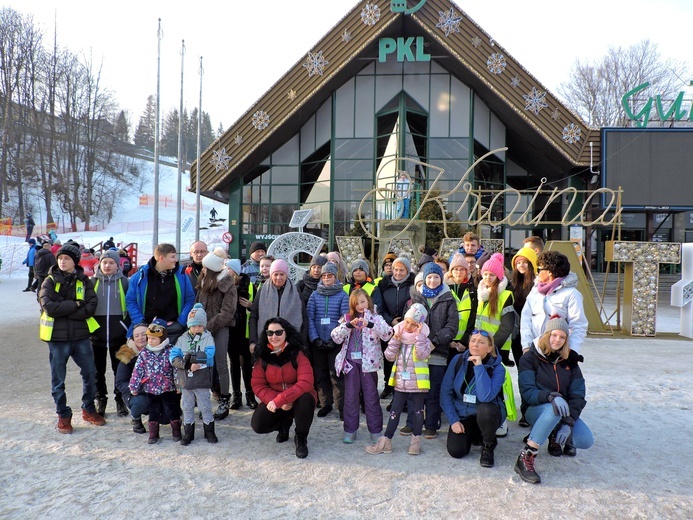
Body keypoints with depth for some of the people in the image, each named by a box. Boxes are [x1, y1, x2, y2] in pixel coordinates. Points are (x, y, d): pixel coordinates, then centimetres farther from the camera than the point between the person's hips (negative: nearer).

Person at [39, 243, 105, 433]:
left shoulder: (84, 281, 3)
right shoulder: (50, 281, -1)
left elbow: (91, 307, -10)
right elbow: (48, 307, -15)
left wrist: (64, 310, -17)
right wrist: (75, 304, -15)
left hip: (81, 336, 2)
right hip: (57, 337, -2)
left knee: (90, 374, 9)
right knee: (58, 379, 7)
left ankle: (88, 410, 27)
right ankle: (63, 415, 22)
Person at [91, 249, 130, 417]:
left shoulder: (124, 282, 1)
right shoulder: (93, 281, 3)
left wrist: (129, 328, -1)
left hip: (119, 334, -1)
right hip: (97, 333, 1)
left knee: (120, 369, 8)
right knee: (98, 369, 11)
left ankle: (120, 400, 21)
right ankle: (100, 400, 25)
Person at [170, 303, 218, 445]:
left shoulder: (208, 338, -3)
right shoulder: (182, 339, 4)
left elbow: (208, 356, -18)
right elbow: (173, 357, -5)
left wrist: (189, 357, -19)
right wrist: (187, 365, -19)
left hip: (202, 381, -3)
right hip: (185, 380, 3)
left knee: (204, 406, 7)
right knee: (187, 407, 12)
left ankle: (209, 431, 23)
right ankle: (188, 432, 26)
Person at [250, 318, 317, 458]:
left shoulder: (298, 353, -17)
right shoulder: (262, 356, -6)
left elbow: (305, 383, -27)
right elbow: (258, 385, -6)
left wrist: (279, 400, -32)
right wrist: (275, 400, -24)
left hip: (299, 398, -3)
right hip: (274, 401, 3)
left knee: (305, 401, -37)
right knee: (257, 425, -20)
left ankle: (301, 438, -5)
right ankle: (284, 424, 17)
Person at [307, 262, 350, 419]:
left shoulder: (342, 295, 1)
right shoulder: (315, 295, 7)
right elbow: (309, 317, 2)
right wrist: (315, 338, -8)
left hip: (335, 342, -3)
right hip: (318, 342, 3)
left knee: (336, 374, -4)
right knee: (320, 374, 8)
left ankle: (341, 406, 5)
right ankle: (325, 404, 20)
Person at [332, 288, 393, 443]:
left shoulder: (375, 318, 2)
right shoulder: (347, 318, 9)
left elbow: (387, 334, -15)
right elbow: (335, 337, -3)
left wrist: (370, 324, -29)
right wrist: (349, 325, -18)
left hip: (368, 361, -2)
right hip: (350, 361, 2)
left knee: (371, 396, 3)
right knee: (350, 396, 7)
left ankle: (376, 431, 12)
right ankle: (350, 430, 17)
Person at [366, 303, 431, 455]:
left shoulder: (424, 339, -8)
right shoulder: (399, 335, 1)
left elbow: (422, 355, -25)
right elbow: (389, 356, -5)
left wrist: (418, 336, -27)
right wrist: (395, 339, -15)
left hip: (417, 383, -3)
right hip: (400, 382, 3)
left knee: (417, 411, 8)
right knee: (395, 411, 8)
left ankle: (416, 441, 22)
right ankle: (386, 441, 12)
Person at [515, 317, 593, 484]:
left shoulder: (570, 360, 4)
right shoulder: (530, 358, -9)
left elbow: (578, 394, -4)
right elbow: (527, 392, -19)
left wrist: (568, 422, -18)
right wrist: (551, 396, -39)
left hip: (563, 411, 5)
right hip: (536, 409, -5)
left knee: (586, 441, -20)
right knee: (553, 410, -39)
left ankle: (555, 435, 14)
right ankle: (525, 459, -36)